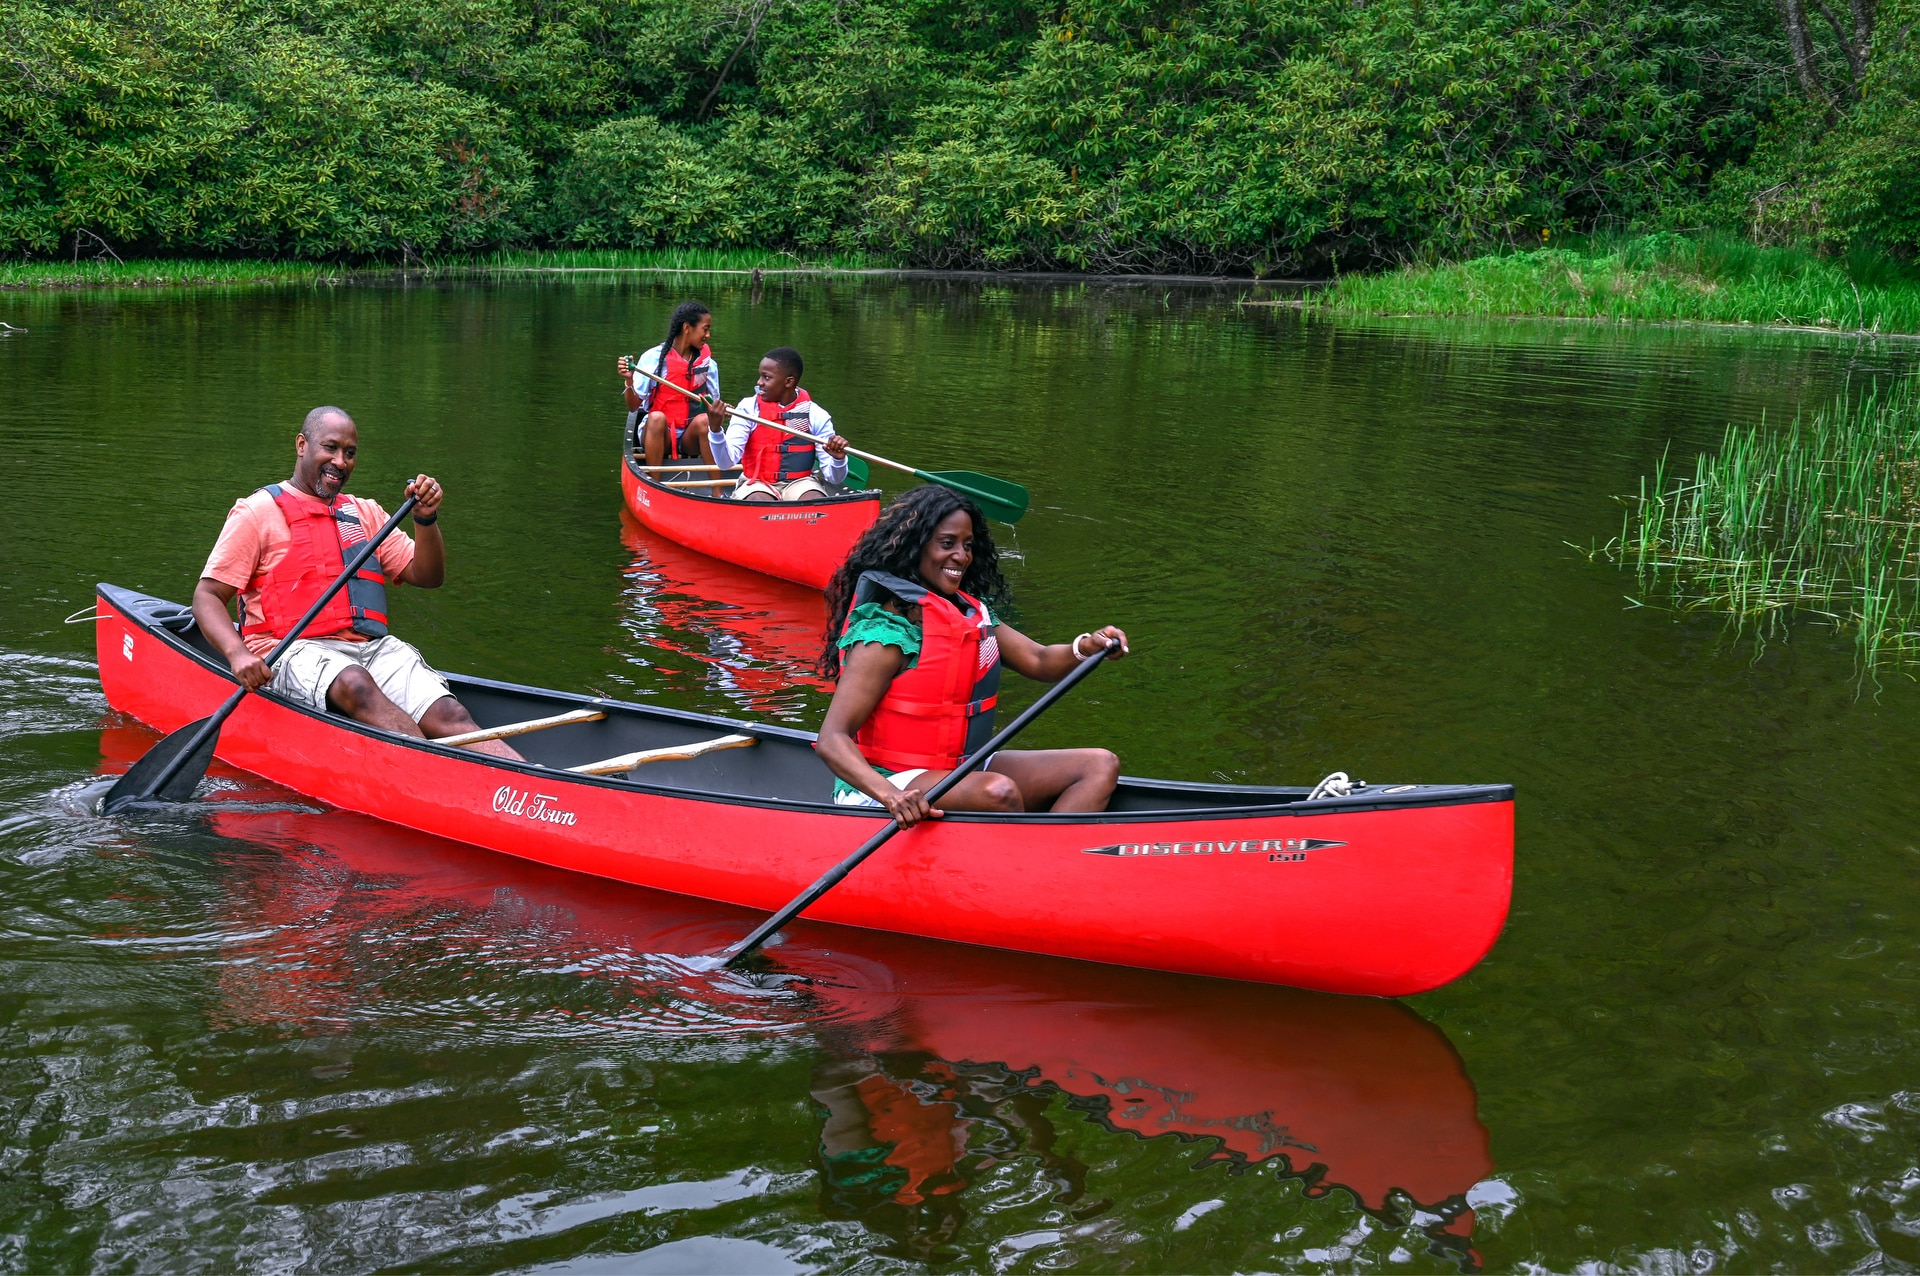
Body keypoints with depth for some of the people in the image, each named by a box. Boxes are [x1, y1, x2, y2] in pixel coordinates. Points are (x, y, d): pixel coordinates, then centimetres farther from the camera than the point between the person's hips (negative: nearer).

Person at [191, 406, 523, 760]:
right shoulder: (258, 512, 7)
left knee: (449, 715, -23)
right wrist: (238, 654, -18)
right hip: (296, 652, -4)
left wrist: (426, 519, 0)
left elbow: (427, 577, 19)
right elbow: (207, 596, 1)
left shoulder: (365, 513, 23)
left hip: (374, 649, 4)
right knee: (354, 684, -38)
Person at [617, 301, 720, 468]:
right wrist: (629, 380, -24)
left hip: (690, 438, 2)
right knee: (657, 417, -33)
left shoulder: (707, 363, 5)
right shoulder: (653, 357, -5)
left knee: (704, 420, -29)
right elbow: (633, 406, -6)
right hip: (657, 435, -2)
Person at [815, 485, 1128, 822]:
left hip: (965, 770, 9)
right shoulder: (887, 634, -17)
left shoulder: (972, 612, 9)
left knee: (1099, 766, -5)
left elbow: (1039, 662, 2)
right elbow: (832, 740, -23)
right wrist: (891, 796, -40)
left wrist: (1084, 647, -21)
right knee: (998, 791, -36)